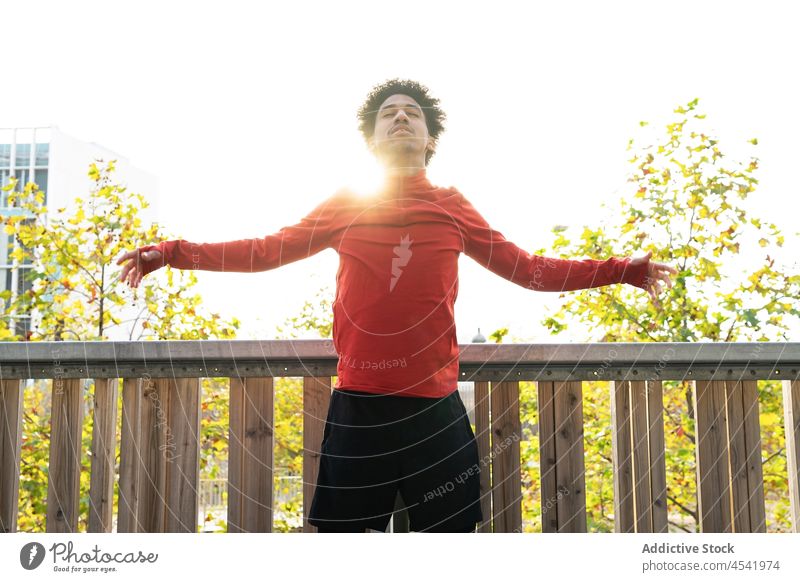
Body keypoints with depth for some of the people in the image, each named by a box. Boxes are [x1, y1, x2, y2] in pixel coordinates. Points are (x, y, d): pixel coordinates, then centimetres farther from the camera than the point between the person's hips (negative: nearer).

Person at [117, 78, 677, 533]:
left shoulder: (453, 207, 10)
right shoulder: (345, 204, 11)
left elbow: (528, 268, 12)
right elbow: (269, 251, 12)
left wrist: (622, 270, 10)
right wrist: (171, 253, 9)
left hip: (436, 410, 0)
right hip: (357, 411, 0)